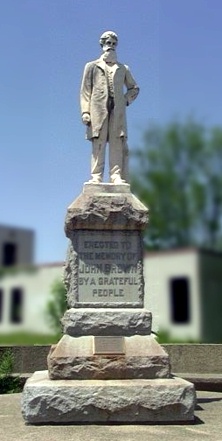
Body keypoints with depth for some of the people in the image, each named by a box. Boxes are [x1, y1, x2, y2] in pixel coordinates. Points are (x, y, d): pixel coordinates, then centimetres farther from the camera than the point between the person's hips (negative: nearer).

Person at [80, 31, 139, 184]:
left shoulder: (123, 68, 21)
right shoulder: (92, 66, 16)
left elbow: (134, 88, 27)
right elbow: (85, 91, 8)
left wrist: (126, 100, 7)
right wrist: (85, 111, -5)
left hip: (118, 110, 2)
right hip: (98, 109, -2)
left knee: (118, 144, -7)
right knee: (98, 144, -7)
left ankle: (117, 176, -9)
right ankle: (96, 176, -8)